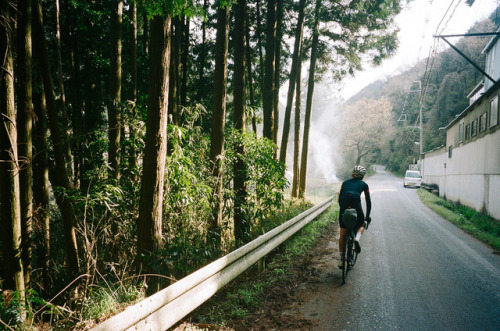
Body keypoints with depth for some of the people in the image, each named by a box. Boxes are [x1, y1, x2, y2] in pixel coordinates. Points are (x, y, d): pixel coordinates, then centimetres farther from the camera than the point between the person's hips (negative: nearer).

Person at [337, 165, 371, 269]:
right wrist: (367, 216, 28)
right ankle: (357, 238, -4)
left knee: (342, 234, 12)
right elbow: (368, 201, 20)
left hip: (343, 207, 2)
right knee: (361, 225, 27)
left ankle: (341, 259, 12)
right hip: (356, 206, -2)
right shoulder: (364, 184, 18)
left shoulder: (345, 183, 24)